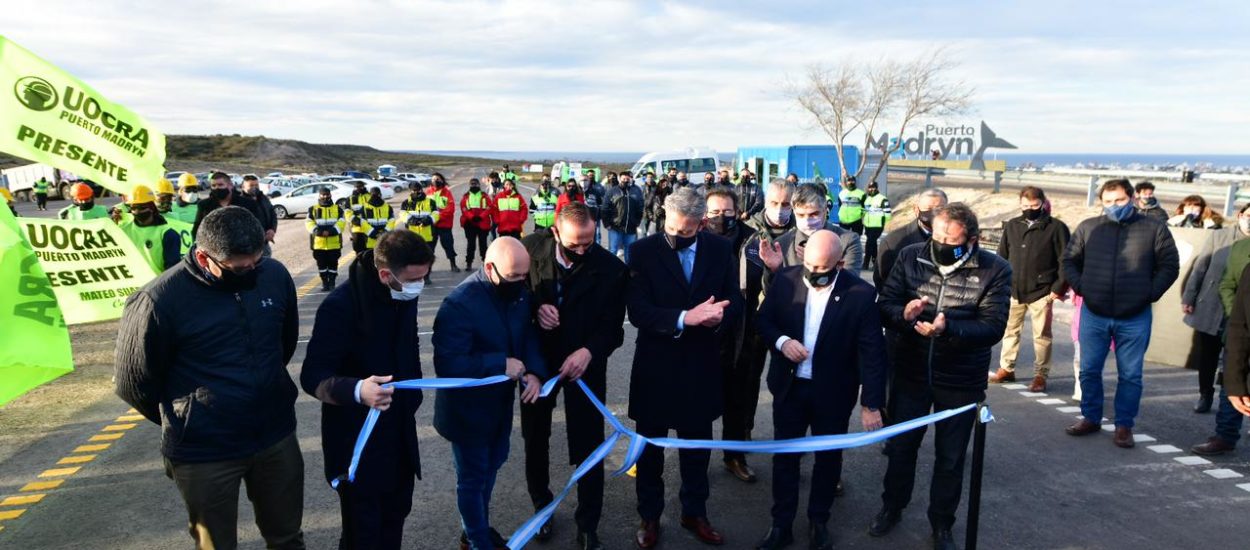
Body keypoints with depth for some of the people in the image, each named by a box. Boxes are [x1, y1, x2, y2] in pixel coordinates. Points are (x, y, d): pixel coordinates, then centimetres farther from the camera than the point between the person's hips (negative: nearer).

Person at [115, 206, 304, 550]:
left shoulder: (275, 275, -9)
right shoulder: (160, 300, -21)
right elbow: (133, 383, -6)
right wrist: (185, 425, 6)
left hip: (277, 436, 3)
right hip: (204, 452, -3)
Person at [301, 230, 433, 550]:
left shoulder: (405, 295, -3)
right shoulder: (341, 306, -24)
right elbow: (312, 377, -23)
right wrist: (356, 390, -41)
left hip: (400, 432, 7)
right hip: (358, 439, -6)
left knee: (396, 515, 19)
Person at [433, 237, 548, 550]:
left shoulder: (520, 292, -5)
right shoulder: (460, 304, -28)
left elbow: (529, 334, 1)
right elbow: (447, 364, -31)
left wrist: (535, 372, -18)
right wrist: (501, 365, -33)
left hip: (501, 403, 7)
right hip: (468, 409, -7)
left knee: (490, 468, 26)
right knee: (473, 478, 13)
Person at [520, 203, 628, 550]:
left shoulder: (611, 269, -18)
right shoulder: (531, 249, -14)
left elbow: (613, 327, -14)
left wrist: (588, 351, -32)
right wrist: (534, 306, -22)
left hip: (584, 364, -2)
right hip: (537, 359, 2)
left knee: (588, 448, 7)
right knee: (535, 440, 20)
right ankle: (541, 506, 46)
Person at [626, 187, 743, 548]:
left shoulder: (720, 249, -3)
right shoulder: (643, 251, -13)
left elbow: (735, 300, -1)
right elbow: (638, 311, -19)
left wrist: (720, 316, -24)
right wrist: (684, 318, -32)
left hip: (701, 365, 3)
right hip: (656, 365, -2)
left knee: (697, 445, 19)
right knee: (650, 447, 14)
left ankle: (694, 512, 39)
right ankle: (650, 516, 34)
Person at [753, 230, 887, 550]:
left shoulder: (861, 294, -18)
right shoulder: (786, 280, -10)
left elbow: (872, 353, -14)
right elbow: (763, 320, 3)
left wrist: (871, 403, -15)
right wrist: (781, 341, -19)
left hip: (833, 392, -2)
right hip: (789, 387, 2)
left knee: (828, 458, 17)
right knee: (784, 456, 13)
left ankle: (819, 522, 38)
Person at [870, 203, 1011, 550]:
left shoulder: (995, 270, -13)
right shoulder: (910, 257, -6)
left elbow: (994, 327, -20)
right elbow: (883, 306, -8)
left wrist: (949, 329, -37)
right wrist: (903, 313, -31)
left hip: (961, 382, -1)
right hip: (911, 374, 2)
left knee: (950, 457, 15)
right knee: (900, 445, 17)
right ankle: (892, 507, 40)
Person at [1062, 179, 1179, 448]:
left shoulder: (1154, 229, 0)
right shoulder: (1087, 228, 3)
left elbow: (1170, 266, 3)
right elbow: (1069, 261, 11)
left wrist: (1150, 293, -6)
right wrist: (1080, 287, -1)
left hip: (1135, 318, -1)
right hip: (1093, 315, 2)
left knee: (1130, 375, 6)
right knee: (1089, 370, 9)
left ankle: (1124, 426, 18)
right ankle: (1091, 419, 24)